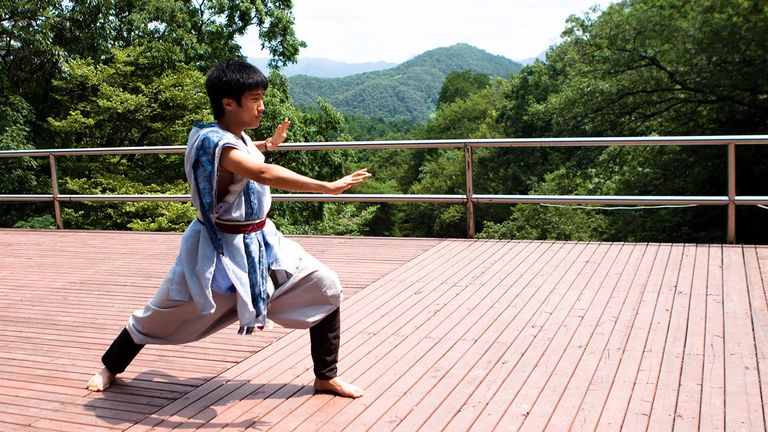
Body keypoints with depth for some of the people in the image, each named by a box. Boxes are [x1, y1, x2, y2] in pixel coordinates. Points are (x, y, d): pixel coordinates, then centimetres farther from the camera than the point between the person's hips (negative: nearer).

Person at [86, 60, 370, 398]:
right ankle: (110, 367, 38)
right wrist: (329, 187, -48)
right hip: (220, 248, -8)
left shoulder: (236, 137, 1)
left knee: (325, 287, 1)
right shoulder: (213, 141, -27)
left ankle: (326, 377, 15)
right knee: (161, 315, 9)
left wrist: (268, 144, 18)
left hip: (259, 242, 8)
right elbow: (264, 174, -45)